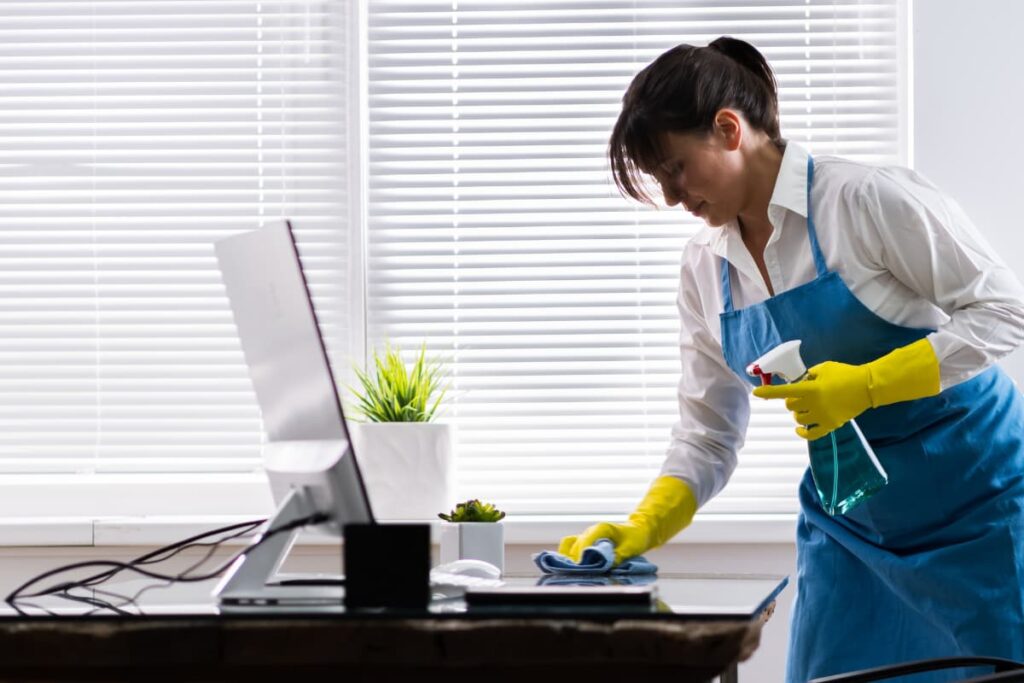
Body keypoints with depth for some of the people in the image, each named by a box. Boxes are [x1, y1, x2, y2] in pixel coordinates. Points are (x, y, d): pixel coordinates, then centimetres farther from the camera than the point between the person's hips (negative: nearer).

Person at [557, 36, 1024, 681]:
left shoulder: (867, 199, -17)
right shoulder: (705, 266, 3)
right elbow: (708, 434, 7)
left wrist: (866, 384, -25)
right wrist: (643, 527, -9)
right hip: (848, 521, 6)